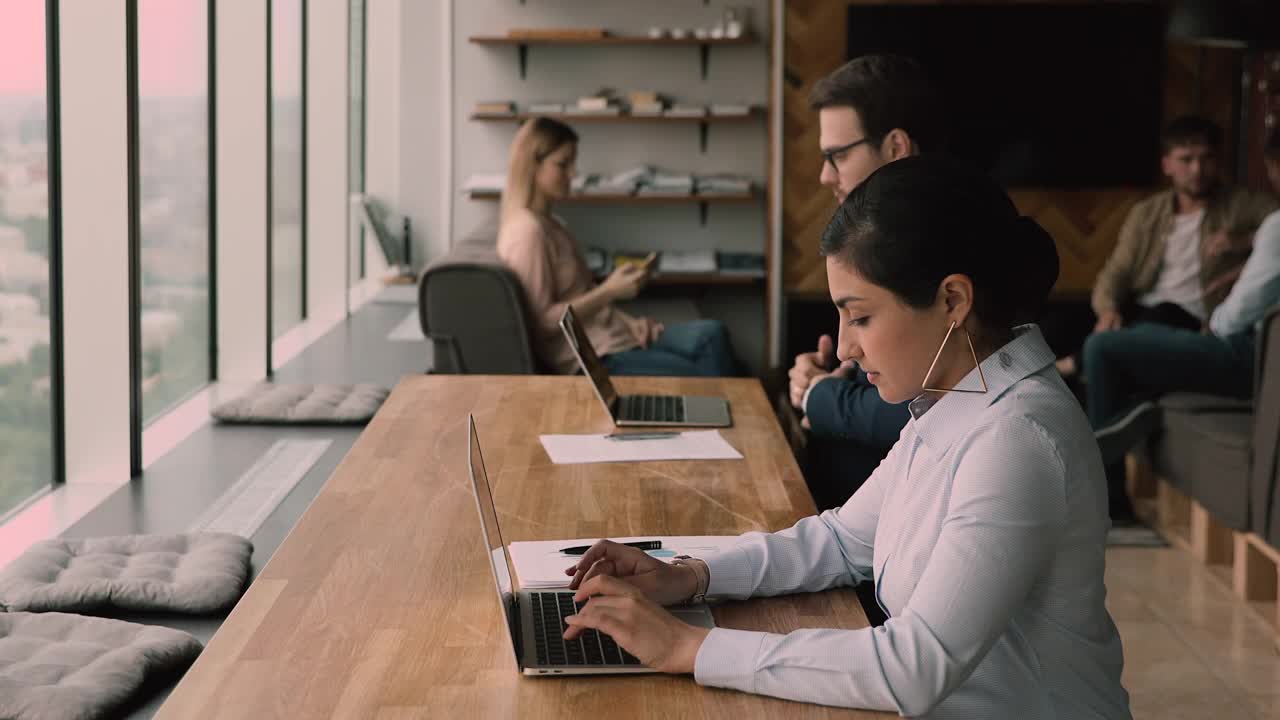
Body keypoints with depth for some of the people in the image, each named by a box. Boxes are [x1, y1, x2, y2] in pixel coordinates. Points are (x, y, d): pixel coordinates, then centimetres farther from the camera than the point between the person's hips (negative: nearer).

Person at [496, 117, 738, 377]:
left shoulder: (551, 225, 18)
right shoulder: (528, 232, -14)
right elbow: (541, 322, -17)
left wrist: (629, 322, 3)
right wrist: (609, 291, -16)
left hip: (613, 338, 9)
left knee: (712, 334, -8)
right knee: (700, 376, -14)